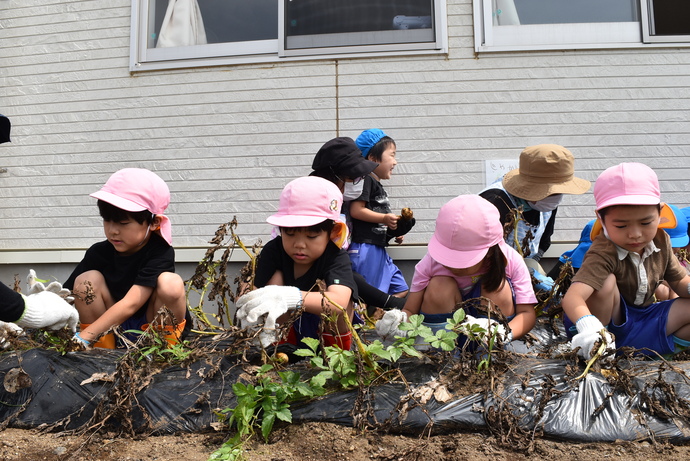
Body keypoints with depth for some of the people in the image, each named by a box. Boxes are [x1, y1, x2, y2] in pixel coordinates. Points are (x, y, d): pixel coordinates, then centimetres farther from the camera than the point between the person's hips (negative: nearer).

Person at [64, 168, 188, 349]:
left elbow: (130, 304, -33)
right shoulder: (99, 252, -9)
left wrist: (82, 339, -38)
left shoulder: (160, 253, -24)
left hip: (159, 327, -4)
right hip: (114, 329, 4)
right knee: (87, 280, -17)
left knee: (170, 283, -31)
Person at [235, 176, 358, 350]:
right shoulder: (272, 251, -18)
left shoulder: (337, 257, -27)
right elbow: (259, 294, -28)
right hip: (288, 332, 2)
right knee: (277, 276, -20)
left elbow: (339, 302, -47)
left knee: (325, 285, -28)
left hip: (328, 329, -2)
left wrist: (291, 298, -65)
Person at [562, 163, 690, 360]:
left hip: (643, 318, 6)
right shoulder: (604, 254, -30)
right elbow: (572, 297, -44)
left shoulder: (660, 240, -7)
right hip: (606, 320, -6)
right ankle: (598, 345, -17)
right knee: (607, 281, -33)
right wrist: (587, 326, -64)